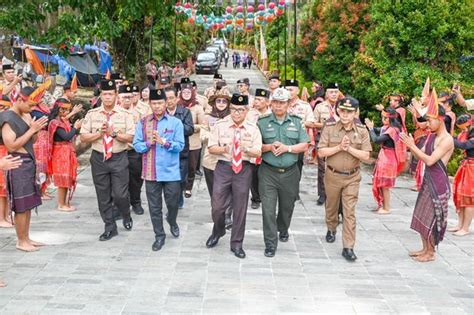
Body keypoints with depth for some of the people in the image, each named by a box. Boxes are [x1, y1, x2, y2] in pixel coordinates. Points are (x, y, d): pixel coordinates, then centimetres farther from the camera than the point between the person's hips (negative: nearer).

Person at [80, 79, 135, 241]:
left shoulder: (125, 114, -1)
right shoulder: (92, 114, 3)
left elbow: (130, 137, -8)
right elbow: (83, 137, 0)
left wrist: (114, 133, -19)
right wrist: (99, 133, -13)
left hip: (119, 158, -2)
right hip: (98, 158, 2)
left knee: (120, 194, -5)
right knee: (103, 196, 8)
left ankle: (126, 216, 29)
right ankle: (110, 228, 23)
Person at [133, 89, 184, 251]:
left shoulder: (175, 122, -3)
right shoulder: (143, 122, 2)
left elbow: (180, 145, -8)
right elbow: (136, 145, 0)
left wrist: (164, 142, -21)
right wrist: (149, 143, -17)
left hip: (171, 171, -1)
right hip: (151, 172, 1)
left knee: (173, 203, 9)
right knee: (154, 206, 7)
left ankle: (172, 222, 41)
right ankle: (159, 235, 22)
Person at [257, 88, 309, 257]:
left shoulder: (296, 122, 5)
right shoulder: (262, 122, 1)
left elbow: (304, 145, 1)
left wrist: (287, 148, -13)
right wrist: (269, 147, -17)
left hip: (290, 172, 2)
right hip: (268, 172, -2)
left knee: (287, 205, 17)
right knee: (268, 208, -7)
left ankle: (283, 229, 45)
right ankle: (270, 243, 1)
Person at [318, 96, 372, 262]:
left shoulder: (362, 131, -6)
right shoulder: (329, 128, -9)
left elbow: (366, 156, -9)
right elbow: (321, 152, -11)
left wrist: (349, 148, -22)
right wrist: (339, 147, -22)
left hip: (352, 177, -1)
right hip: (333, 175, 1)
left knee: (349, 212, -3)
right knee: (332, 206, 20)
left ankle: (348, 247, 0)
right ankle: (331, 229, 48)